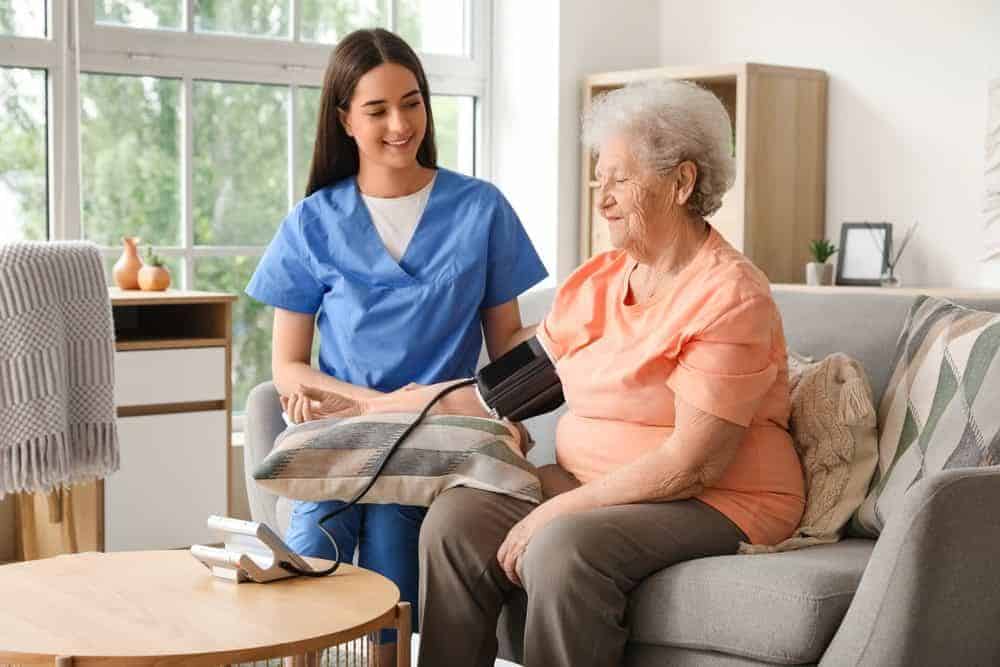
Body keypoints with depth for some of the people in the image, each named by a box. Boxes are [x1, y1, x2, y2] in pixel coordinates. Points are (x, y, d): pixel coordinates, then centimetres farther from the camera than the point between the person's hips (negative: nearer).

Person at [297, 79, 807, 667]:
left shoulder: (731, 298, -14)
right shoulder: (596, 283, 10)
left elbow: (692, 464, -19)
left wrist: (561, 508, -19)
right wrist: (375, 409, 9)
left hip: (719, 506, -7)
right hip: (592, 490, 7)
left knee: (565, 546, -32)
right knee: (458, 515, -14)